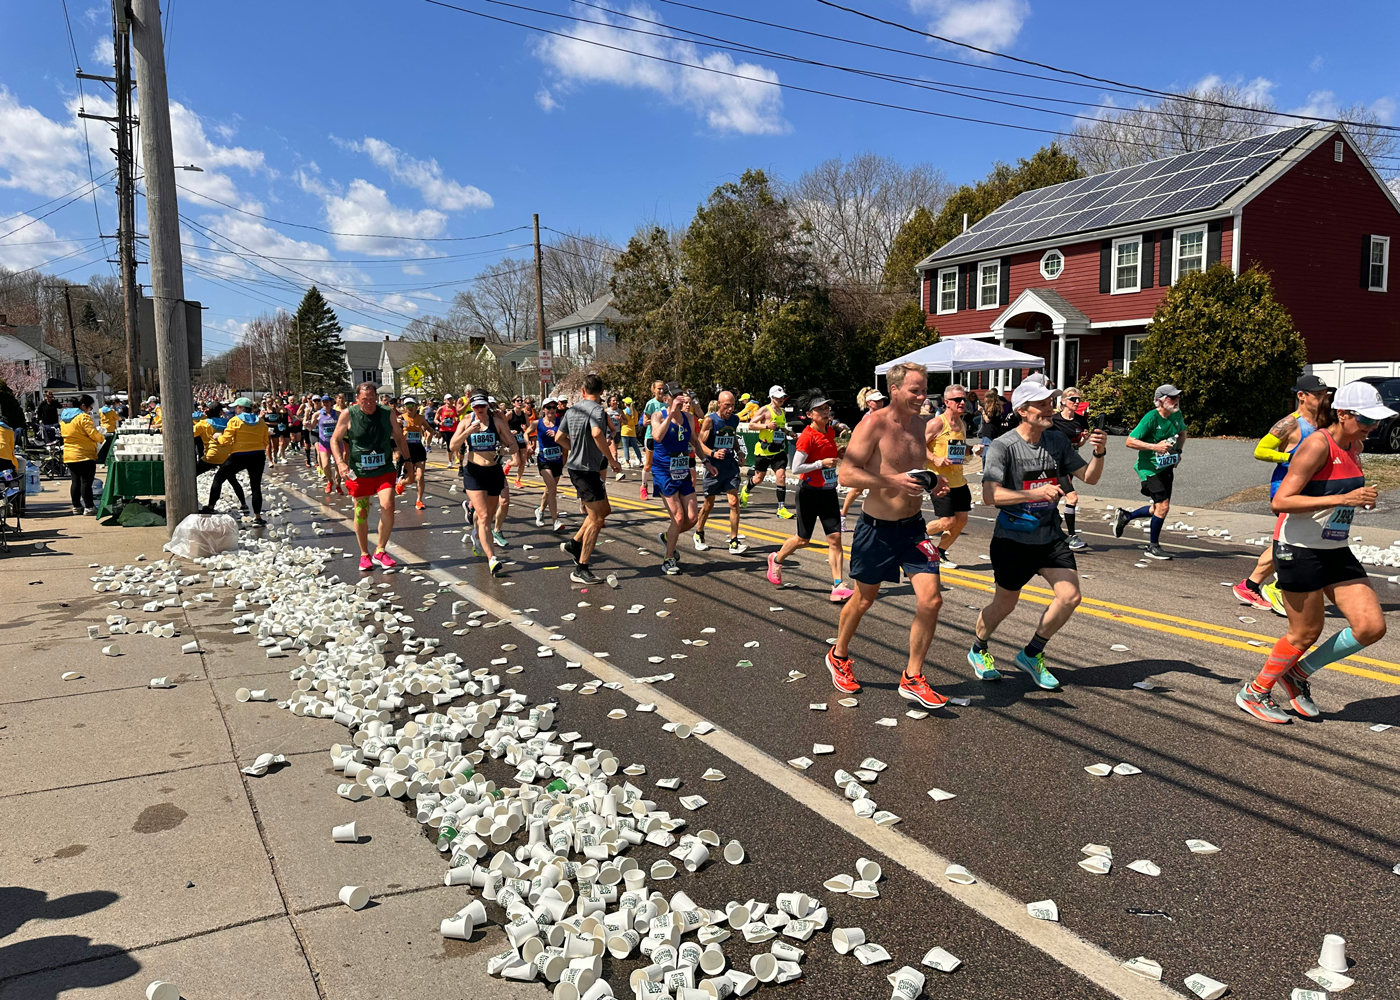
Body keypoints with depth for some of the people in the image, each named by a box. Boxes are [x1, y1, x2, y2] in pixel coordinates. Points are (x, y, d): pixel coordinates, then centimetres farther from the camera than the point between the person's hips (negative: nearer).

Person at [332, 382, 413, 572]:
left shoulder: (388, 413, -2)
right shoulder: (348, 415, -7)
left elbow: (399, 437, 11)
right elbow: (335, 439, 1)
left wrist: (407, 460, 8)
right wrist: (340, 462, -13)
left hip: (384, 469, 1)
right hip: (358, 472, 0)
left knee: (388, 506, -15)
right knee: (361, 513, 6)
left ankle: (380, 551, 1)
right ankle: (364, 554, 23)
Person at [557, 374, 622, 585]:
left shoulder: (572, 409, 11)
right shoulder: (596, 409, -15)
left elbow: (559, 437, 16)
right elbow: (597, 433, -33)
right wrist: (611, 459, -23)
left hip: (575, 466, 9)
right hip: (586, 469, -9)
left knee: (604, 510, 20)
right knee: (596, 520, -5)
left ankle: (574, 544, 22)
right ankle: (581, 569, -3)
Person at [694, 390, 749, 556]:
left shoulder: (735, 419, 6)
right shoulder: (710, 420, -9)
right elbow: (699, 443, -12)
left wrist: (738, 452, 8)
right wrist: (713, 454, -29)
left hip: (731, 466, 3)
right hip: (714, 467, -3)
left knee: (734, 502, -9)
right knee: (709, 503, 10)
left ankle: (734, 543, -5)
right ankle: (699, 534, 33)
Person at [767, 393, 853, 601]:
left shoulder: (830, 431, 6)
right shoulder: (807, 436, -16)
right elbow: (795, 468, -19)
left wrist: (838, 455, 4)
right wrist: (821, 463, -23)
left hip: (828, 491, 6)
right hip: (809, 491, -6)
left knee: (835, 537, -4)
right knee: (803, 539, 6)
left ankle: (838, 586, -5)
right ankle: (776, 559, 35)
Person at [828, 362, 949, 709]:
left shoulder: (919, 423, 6)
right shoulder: (873, 424, -16)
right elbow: (846, 474, -22)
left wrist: (931, 479, 2)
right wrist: (894, 480, -30)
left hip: (913, 527, 5)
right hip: (877, 528, -5)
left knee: (931, 600, -7)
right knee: (864, 599, 13)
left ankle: (912, 678, 9)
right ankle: (839, 656, 40)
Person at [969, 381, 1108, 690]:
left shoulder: (1057, 441, 3)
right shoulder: (1002, 447, -15)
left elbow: (1089, 477, 8)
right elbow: (990, 495, -26)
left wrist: (1099, 453, -12)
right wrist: (1034, 493, -35)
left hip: (1050, 535, 5)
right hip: (1013, 538, -5)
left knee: (1070, 597, -7)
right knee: (1005, 604, 8)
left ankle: (1031, 655, 15)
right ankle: (978, 650, 36)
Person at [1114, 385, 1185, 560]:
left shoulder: (1177, 415, 3)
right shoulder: (1151, 418, -18)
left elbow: (1182, 433, 25)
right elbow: (1130, 441, -19)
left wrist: (1178, 451, 8)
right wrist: (1155, 447, -26)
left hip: (1166, 467, 8)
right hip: (1149, 467, -8)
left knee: (1159, 508, 11)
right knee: (1163, 505, -13)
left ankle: (1126, 516, 34)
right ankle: (1153, 547, 3)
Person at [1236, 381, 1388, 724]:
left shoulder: (1354, 447, 8)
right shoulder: (1318, 445, -18)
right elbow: (1280, 501, -26)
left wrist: (1362, 497, 12)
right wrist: (1341, 499, -30)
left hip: (1336, 552, 8)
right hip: (1299, 550, -8)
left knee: (1372, 627, 0)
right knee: (1306, 633, 0)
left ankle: (1298, 673, 20)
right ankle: (1254, 693, 21)